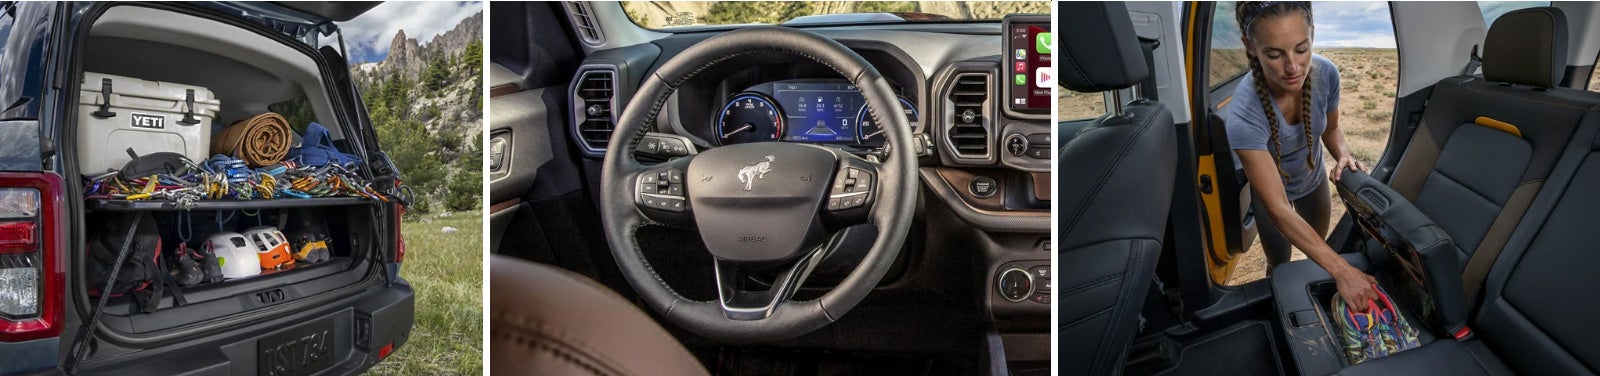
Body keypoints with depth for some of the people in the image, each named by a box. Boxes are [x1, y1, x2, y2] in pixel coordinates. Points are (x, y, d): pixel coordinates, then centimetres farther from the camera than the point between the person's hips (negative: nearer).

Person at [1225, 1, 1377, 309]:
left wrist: (1343, 156, -26)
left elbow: (1331, 128, -4)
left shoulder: (1325, 73, -28)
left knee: (1317, 254, 24)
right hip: (1268, 189, -4)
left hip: (1313, 179, 4)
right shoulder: (1245, 114, -43)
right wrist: (1343, 271, -44)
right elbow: (1278, 209, -40)